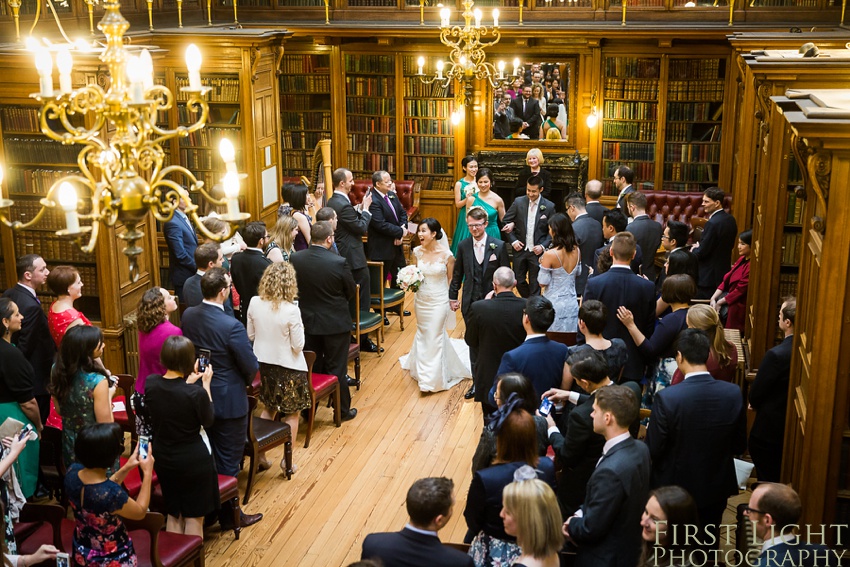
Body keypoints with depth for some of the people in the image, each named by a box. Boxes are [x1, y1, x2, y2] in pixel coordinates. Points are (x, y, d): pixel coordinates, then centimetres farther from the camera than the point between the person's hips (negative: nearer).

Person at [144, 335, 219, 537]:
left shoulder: (150, 384, -12)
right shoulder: (196, 393, -26)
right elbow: (208, 421, -7)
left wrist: (188, 382, 9)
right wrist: (205, 385, -3)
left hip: (163, 460, 5)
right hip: (194, 461, -5)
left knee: (173, 513, 22)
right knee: (194, 516, 12)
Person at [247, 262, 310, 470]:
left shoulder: (255, 303, -10)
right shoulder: (291, 310, -24)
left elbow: (250, 335, 2)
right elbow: (298, 345, -16)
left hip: (264, 364, 5)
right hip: (289, 367, -5)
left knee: (269, 407, 25)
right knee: (291, 414, 13)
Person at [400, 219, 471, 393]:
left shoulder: (446, 255, -17)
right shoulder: (418, 252, -5)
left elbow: (451, 280, -6)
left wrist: (452, 302, -4)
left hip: (439, 301, -4)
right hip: (421, 300, 4)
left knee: (435, 337, 2)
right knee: (423, 334, 19)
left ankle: (432, 379, 15)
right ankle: (423, 371, 39)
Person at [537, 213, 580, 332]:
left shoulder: (550, 254, -18)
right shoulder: (576, 251, 0)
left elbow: (542, 283, -13)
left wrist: (542, 264, 1)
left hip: (555, 304, -6)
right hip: (572, 304, 6)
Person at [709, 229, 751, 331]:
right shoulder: (741, 259, 9)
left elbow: (740, 291, -20)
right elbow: (726, 279, 8)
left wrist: (719, 302, -10)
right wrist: (713, 298, -3)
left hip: (738, 306, -8)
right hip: (730, 297, 8)